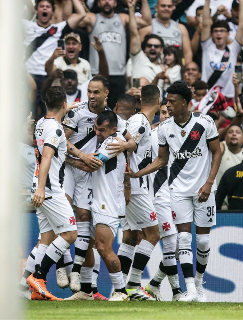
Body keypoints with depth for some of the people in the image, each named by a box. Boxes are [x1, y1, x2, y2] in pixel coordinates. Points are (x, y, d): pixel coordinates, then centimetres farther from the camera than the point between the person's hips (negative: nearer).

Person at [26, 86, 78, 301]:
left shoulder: (41, 124, 13)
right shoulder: (55, 128, -15)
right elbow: (46, 158, -27)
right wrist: (40, 188, -35)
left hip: (42, 190, 9)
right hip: (51, 191, -9)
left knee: (48, 237, 8)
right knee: (70, 234, -6)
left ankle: (39, 288, 3)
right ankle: (38, 276, -10)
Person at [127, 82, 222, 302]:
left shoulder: (205, 123, -9)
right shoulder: (165, 128, 1)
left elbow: (217, 153, -3)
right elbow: (162, 160, 12)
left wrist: (209, 183, -12)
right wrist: (136, 174, 0)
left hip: (204, 190, -2)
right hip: (179, 190, 2)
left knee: (203, 239, 4)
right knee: (184, 237, -9)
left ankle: (199, 282, 26)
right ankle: (191, 290, -12)